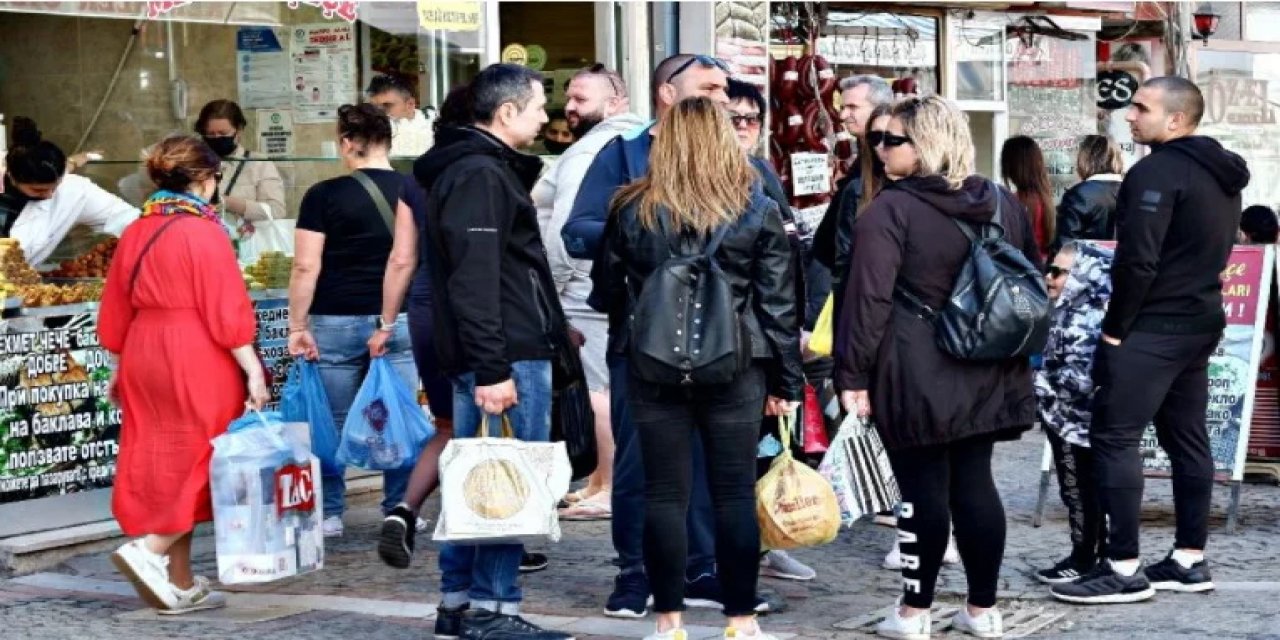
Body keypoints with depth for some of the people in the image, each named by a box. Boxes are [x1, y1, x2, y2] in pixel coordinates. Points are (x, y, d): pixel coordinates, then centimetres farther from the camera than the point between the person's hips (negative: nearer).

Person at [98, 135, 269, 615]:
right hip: (197, 362, -7)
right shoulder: (204, 233, -11)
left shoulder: (135, 233, 9)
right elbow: (227, 310, -13)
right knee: (202, 460, 4)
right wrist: (253, 372, -10)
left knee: (163, 464, 10)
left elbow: (117, 310, 14)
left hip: (144, 359, 7)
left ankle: (181, 584, 14)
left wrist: (121, 369, 23)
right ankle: (149, 549, -12)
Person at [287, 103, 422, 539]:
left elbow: (306, 267, -8)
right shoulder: (414, 191, 2)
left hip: (337, 323, -2)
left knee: (333, 422, 7)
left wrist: (297, 327, -2)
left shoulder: (324, 196, -6)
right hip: (399, 321, 2)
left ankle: (329, 514, 12)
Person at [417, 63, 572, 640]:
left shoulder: (491, 169, 20)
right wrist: (492, 369, -24)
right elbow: (475, 282, -21)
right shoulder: (481, 176, -14)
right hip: (508, 356, -10)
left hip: (500, 354, 10)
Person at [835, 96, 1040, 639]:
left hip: (915, 374, -6)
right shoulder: (1003, 204, 10)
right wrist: (1016, 350, 25)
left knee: (923, 487, -1)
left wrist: (853, 375, -11)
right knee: (973, 481, 10)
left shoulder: (890, 210, -11)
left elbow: (870, 299, -15)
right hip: (986, 372, 6)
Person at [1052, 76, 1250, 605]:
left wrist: (1114, 330, -13)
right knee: (1186, 439, 13)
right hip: (1201, 323, 10)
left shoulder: (1158, 172, -16)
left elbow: (1137, 261, -21)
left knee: (1114, 438, -7)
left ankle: (1124, 570, -8)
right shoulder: (1221, 173, 14)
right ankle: (1190, 561, 17)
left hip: (1151, 328, -10)